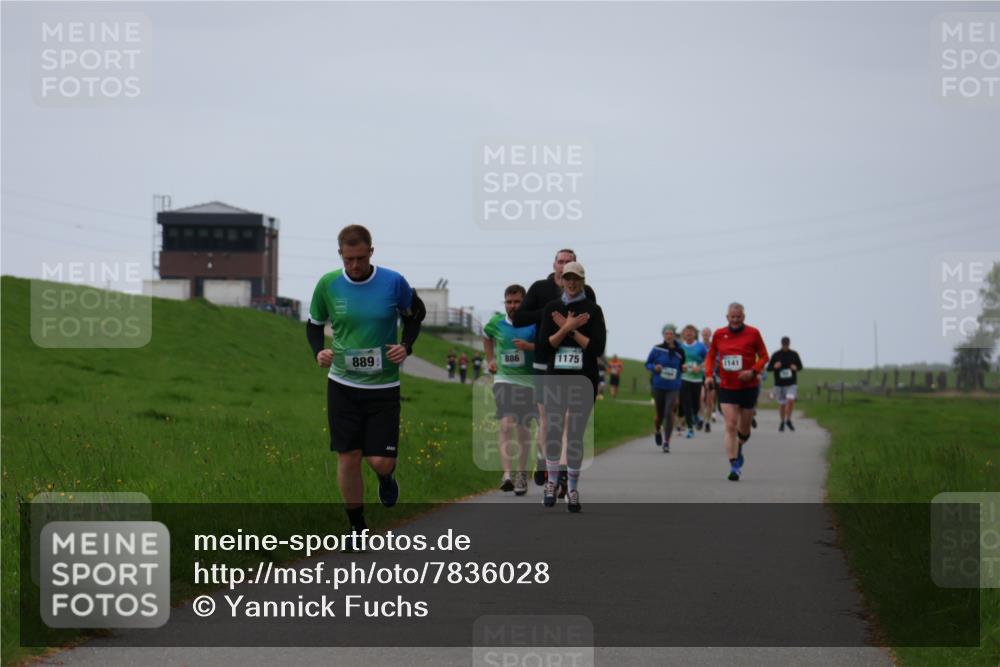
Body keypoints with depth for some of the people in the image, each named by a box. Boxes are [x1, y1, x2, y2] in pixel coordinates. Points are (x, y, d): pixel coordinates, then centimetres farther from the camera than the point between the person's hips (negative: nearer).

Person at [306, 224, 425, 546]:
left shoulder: (393, 282, -9)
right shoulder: (328, 284, -6)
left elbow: (415, 314, 10)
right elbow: (314, 324, 10)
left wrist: (406, 346, -6)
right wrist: (318, 351, -9)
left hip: (383, 386, -1)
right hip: (342, 384, 1)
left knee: (381, 460, -5)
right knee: (348, 458, 0)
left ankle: (386, 478, 34)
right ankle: (357, 526, 18)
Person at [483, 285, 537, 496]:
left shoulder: (534, 324, -6)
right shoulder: (496, 322, 3)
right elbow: (486, 336, 26)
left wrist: (528, 346, -22)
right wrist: (490, 359, 22)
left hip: (527, 381, 0)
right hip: (503, 379, 0)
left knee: (523, 429, 8)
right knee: (506, 425, -15)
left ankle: (521, 475, 22)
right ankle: (506, 474, -24)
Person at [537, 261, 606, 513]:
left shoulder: (592, 310, 1)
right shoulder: (551, 308, 7)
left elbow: (598, 347, -8)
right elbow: (545, 345, -1)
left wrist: (569, 329, -10)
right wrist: (568, 328, -14)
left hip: (584, 380, -2)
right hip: (556, 379, 2)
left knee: (575, 435, 0)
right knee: (553, 432, -2)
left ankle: (573, 488, 8)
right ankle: (551, 483, 14)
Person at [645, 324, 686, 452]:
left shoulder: (679, 351, 1)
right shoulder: (657, 349, -4)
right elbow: (647, 364, 5)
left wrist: (684, 368, -5)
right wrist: (654, 367, -15)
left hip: (673, 388, 0)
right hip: (658, 386, 0)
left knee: (669, 413, -16)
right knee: (660, 414, 9)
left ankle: (666, 443, -9)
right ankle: (657, 431, 45)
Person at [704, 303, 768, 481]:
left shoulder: (753, 333, -4)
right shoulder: (719, 334, 1)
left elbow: (764, 357, 1)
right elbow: (711, 356, 13)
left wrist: (753, 372, -16)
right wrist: (709, 375, -3)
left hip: (749, 387, 0)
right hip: (727, 388, 0)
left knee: (744, 429, 11)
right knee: (730, 426, -12)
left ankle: (738, 449, 43)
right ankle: (734, 466, -12)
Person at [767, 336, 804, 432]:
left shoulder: (794, 354, 3)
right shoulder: (776, 355, 0)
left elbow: (800, 366, 13)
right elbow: (768, 368, 3)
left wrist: (796, 368, -11)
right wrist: (774, 367, -19)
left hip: (791, 383, 0)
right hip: (779, 383, 0)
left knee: (790, 400, -19)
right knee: (782, 404, 5)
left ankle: (788, 420, 0)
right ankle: (782, 422, 23)